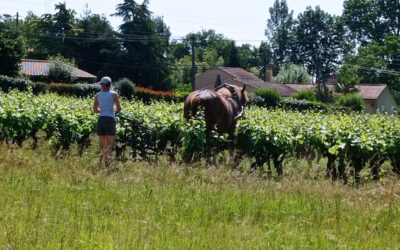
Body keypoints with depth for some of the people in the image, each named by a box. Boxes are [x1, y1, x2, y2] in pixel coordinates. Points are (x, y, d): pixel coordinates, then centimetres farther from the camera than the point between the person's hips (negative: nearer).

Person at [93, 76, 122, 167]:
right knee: (110, 145, -5)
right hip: (110, 120, -3)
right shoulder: (114, 94, -2)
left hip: (101, 120, 3)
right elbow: (119, 109, -1)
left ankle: (101, 164, 7)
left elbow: (95, 110, 15)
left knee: (102, 145, 13)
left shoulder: (98, 95, 7)